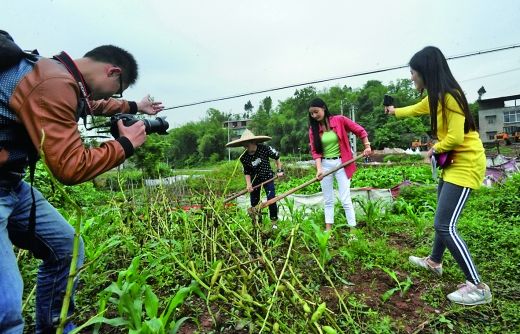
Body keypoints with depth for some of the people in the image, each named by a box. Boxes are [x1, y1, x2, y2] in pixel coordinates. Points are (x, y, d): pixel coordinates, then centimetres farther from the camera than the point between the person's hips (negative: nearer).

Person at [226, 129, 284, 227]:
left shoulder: (264, 149, -22)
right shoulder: (244, 158, -14)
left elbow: (277, 156, -4)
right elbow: (247, 172, -1)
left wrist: (279, 170, -4)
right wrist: (248, 184, -13)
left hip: (268, 177, -2)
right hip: (255, 179, 3)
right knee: (254, 202, 7)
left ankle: (274, 221, 9)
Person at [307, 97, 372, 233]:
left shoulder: (340, 120, -7)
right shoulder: (313, 129, 1)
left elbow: (360, 130, 1)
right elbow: (315, 151, -5)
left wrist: (367, 147, -5)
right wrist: (319, 169, -17)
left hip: (341, 163, -3)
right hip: (325, 165, 4)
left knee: (345, 199, -5)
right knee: (328, 200, 10)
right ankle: (328, 229, 19)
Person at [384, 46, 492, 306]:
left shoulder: (448, 96, -21)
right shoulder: (436, 97, 10)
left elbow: (456, 137, -27)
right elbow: (416, 109, 31)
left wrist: (435, 149, -8)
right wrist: (395, 112, 49)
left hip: (466, 164, -10)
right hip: (454, 162, 10)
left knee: (445, 226, -13)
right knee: (444, 219, 20)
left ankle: (477, 287, -2)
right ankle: (434, 262, 38)